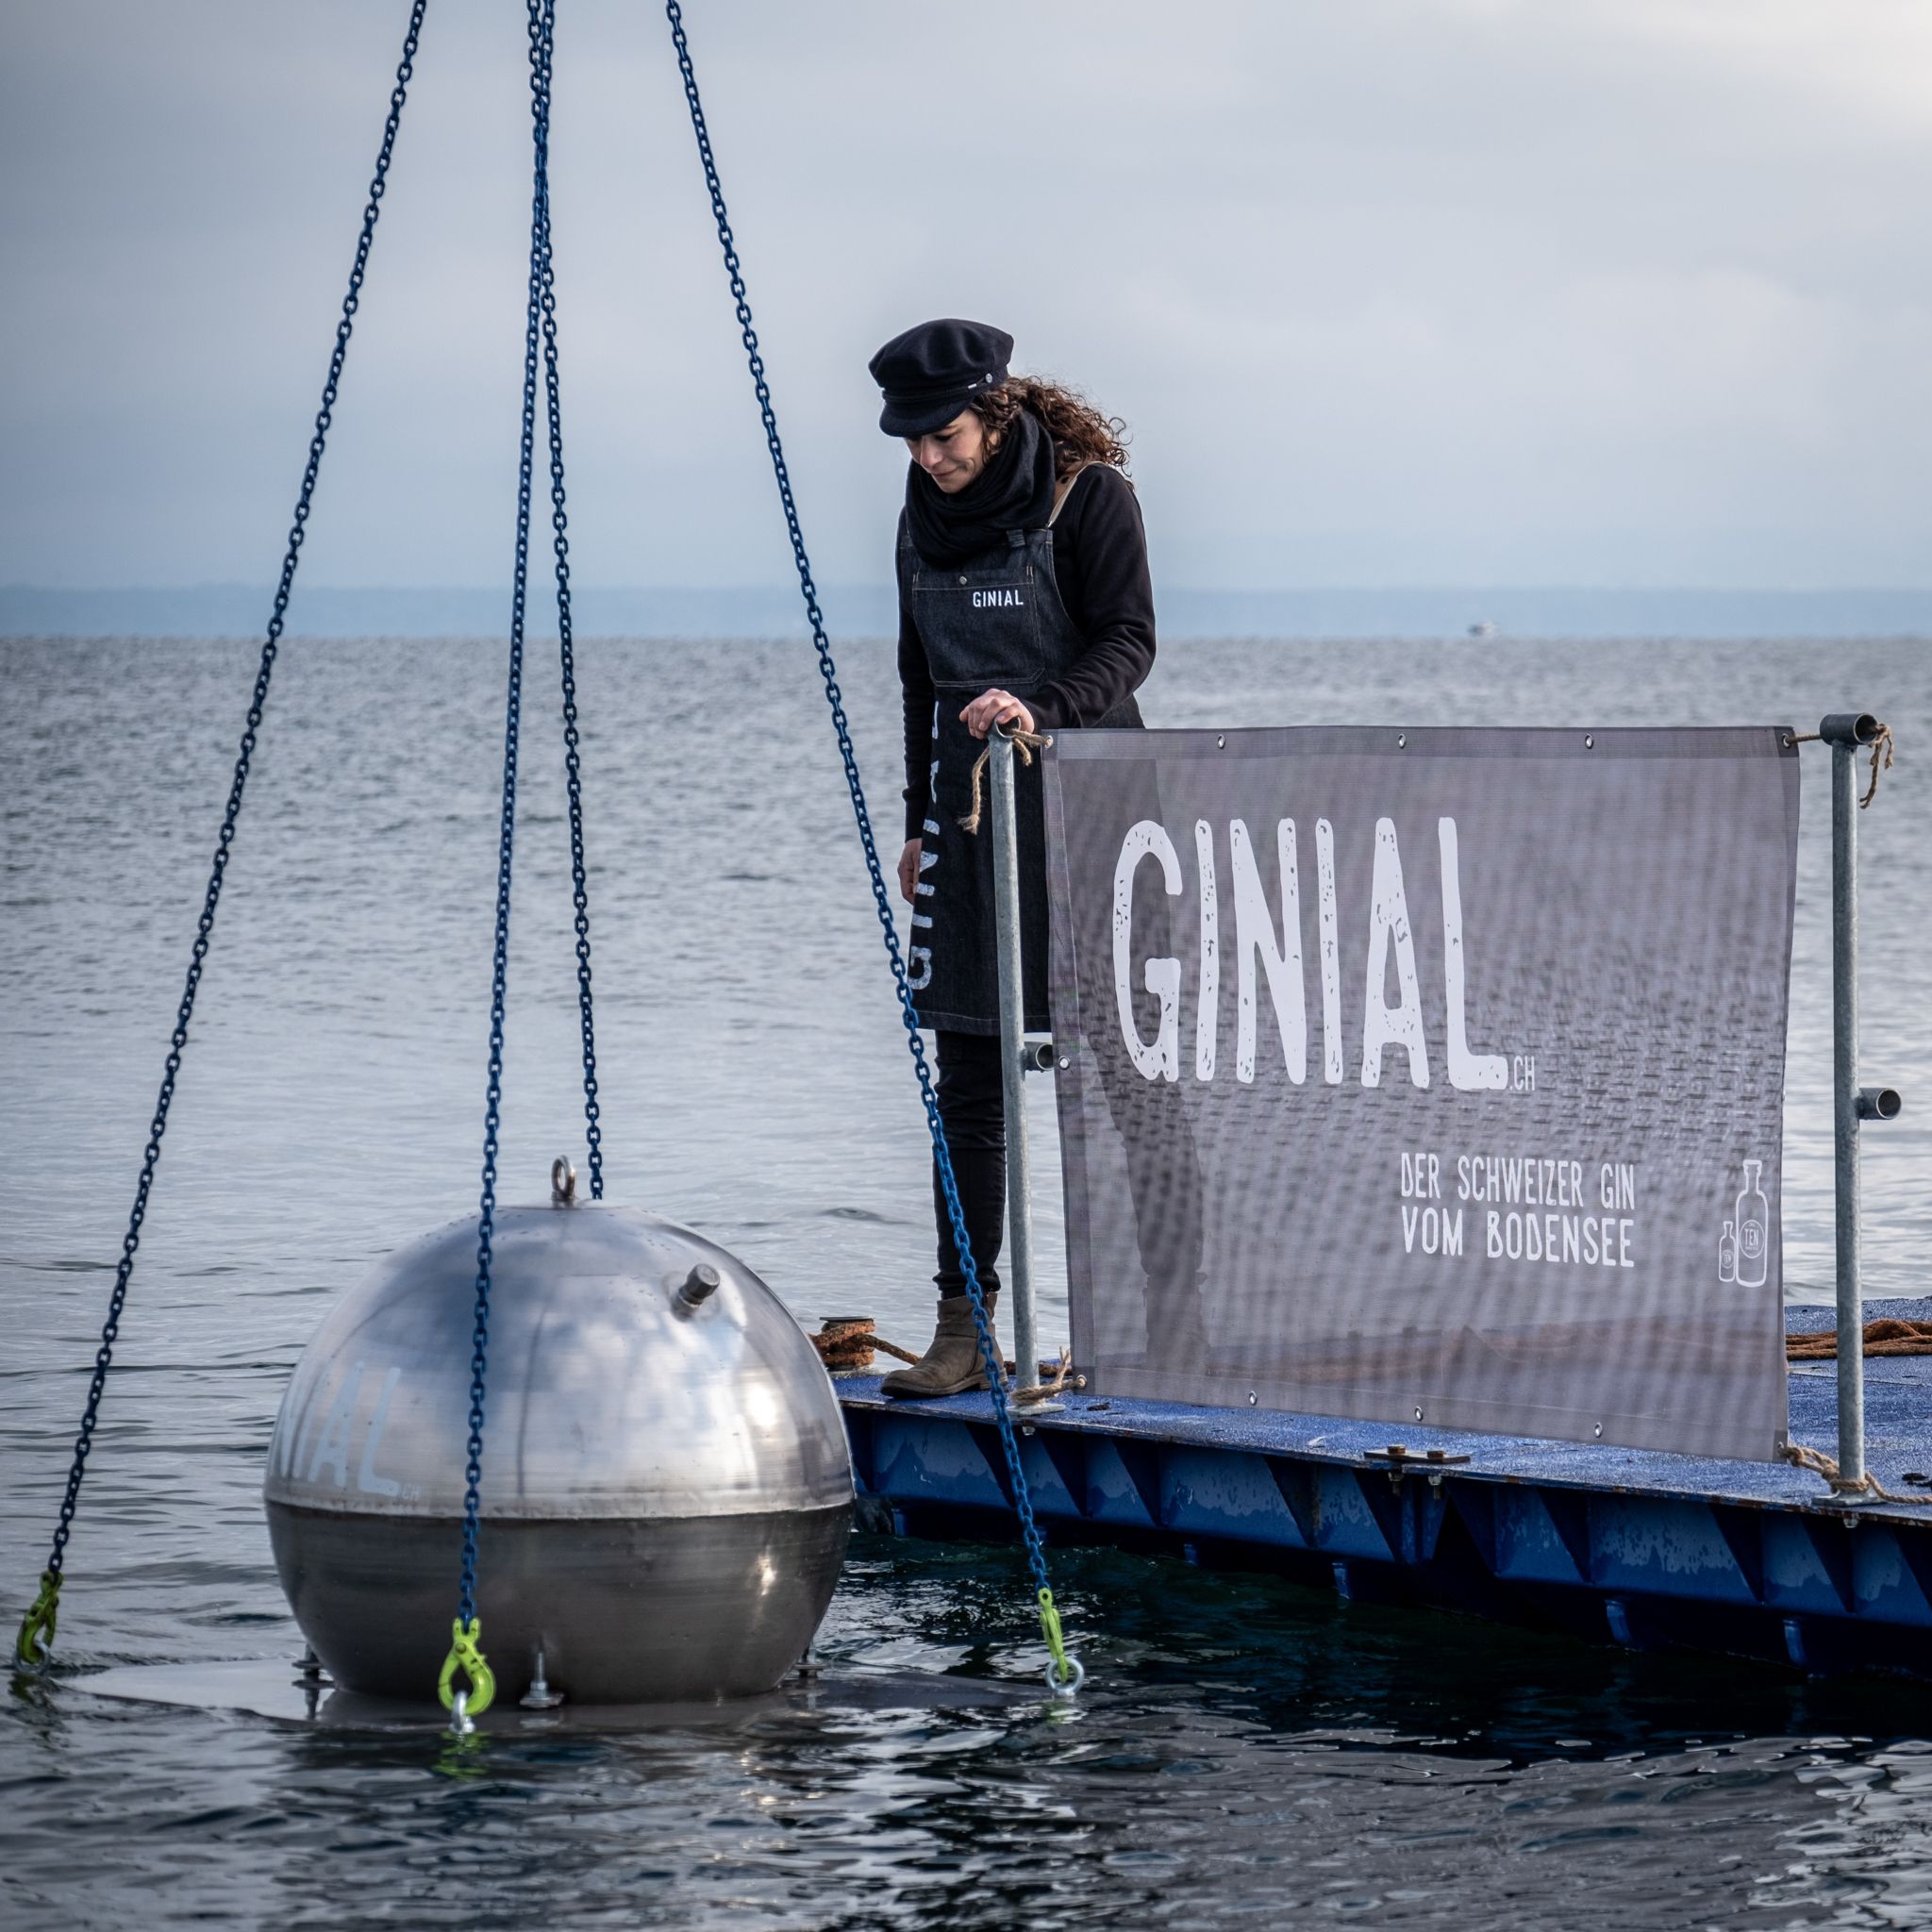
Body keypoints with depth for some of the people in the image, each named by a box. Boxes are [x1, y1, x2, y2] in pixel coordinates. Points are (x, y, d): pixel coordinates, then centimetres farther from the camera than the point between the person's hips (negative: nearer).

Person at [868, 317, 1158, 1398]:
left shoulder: (1090, 498, -7)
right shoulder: (928, 518, 11)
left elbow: (1129, 643, -15)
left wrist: (1042, 709, -32)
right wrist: (921, 821, 17)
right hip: (972, 804, 5)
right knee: (969, 1075, 0)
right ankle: (965, 1326, -1)